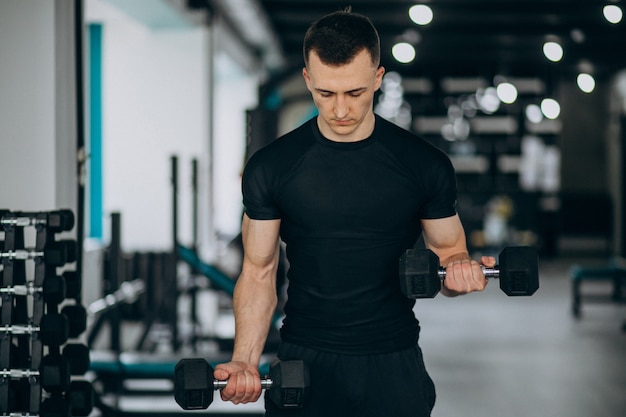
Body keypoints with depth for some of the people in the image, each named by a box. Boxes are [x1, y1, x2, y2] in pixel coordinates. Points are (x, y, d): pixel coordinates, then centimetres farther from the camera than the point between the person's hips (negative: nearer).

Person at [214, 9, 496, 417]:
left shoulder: (425, 164, -3)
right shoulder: (272, 167, -3)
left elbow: (449, 250, 7)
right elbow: (260, 271, 1)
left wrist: (459, 271, -18)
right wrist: (245, 360, -12)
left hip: (394, 366, 0)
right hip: (304, 363, 0)